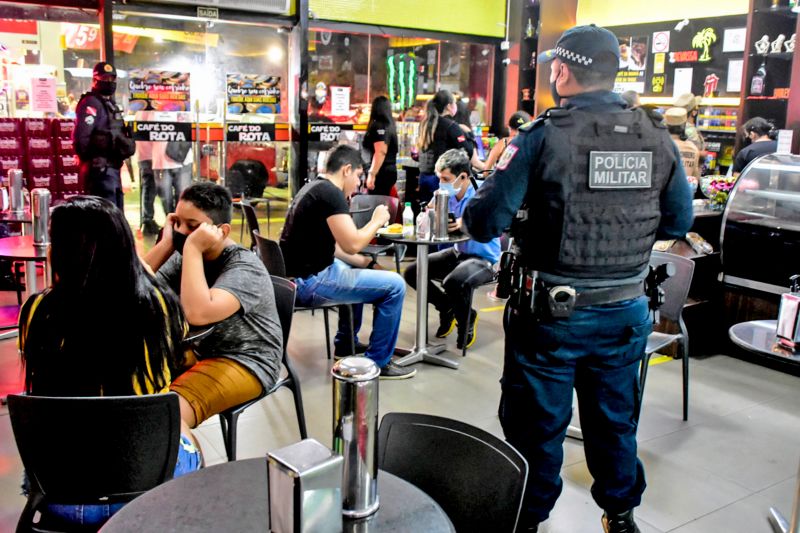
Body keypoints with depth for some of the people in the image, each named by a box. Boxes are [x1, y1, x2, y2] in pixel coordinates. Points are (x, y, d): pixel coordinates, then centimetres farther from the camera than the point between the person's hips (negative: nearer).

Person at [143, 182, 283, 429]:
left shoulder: (244, 267, -20)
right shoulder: (183, 258, 2)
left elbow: (198, 313, -36)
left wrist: (192, 248, -29)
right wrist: (166, 243, -12)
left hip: (244, 361, -7)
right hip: (197, 350, 8)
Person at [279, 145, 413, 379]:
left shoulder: (314, 188, 14)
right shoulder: (330, 192, -17)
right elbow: (352, 244, -23)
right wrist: (377, 221, -6)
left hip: (302, 274, 11)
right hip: (309, 281, -11)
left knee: (358, 273, 35)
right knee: (394, 285, -9)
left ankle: (346, 344, 40)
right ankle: (378, 362, 3)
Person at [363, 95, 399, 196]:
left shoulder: (378, 126, -12)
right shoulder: (389, 125, 16)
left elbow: (381, 152, -23)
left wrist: (371, 174, -26)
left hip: (381, 172, -9)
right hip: (389, 171, 9)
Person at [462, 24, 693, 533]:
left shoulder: (543, 137, -17)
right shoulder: (658, 137, -3)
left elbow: (484, 222, -18)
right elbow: (678, 222, 6)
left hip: (552, 313, -4)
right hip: (626, 313, 4)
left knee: (538, 424, 14)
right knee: (615, 420, 23)